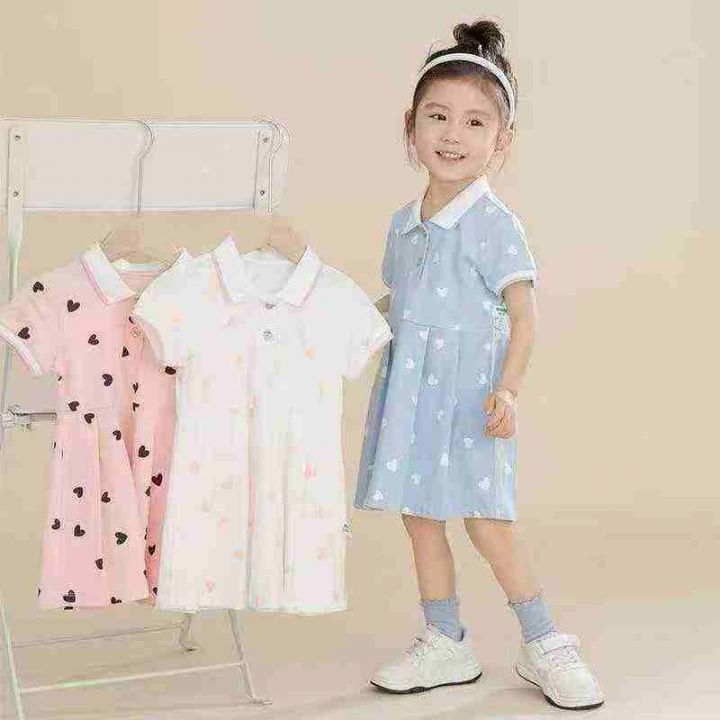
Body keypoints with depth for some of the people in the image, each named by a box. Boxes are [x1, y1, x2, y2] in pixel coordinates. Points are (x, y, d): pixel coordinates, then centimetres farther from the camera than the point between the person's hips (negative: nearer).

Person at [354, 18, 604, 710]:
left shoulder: (495, 224, -11)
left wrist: (507, 390, -22)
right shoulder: (403, 224, 9)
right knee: (421, 518, 11)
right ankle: (444, 644, 24)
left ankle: (544, 646, 12)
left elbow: (523, 317, -13)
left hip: (466, 392, -7)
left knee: (487, 522, -5)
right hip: (409, 390, 7)